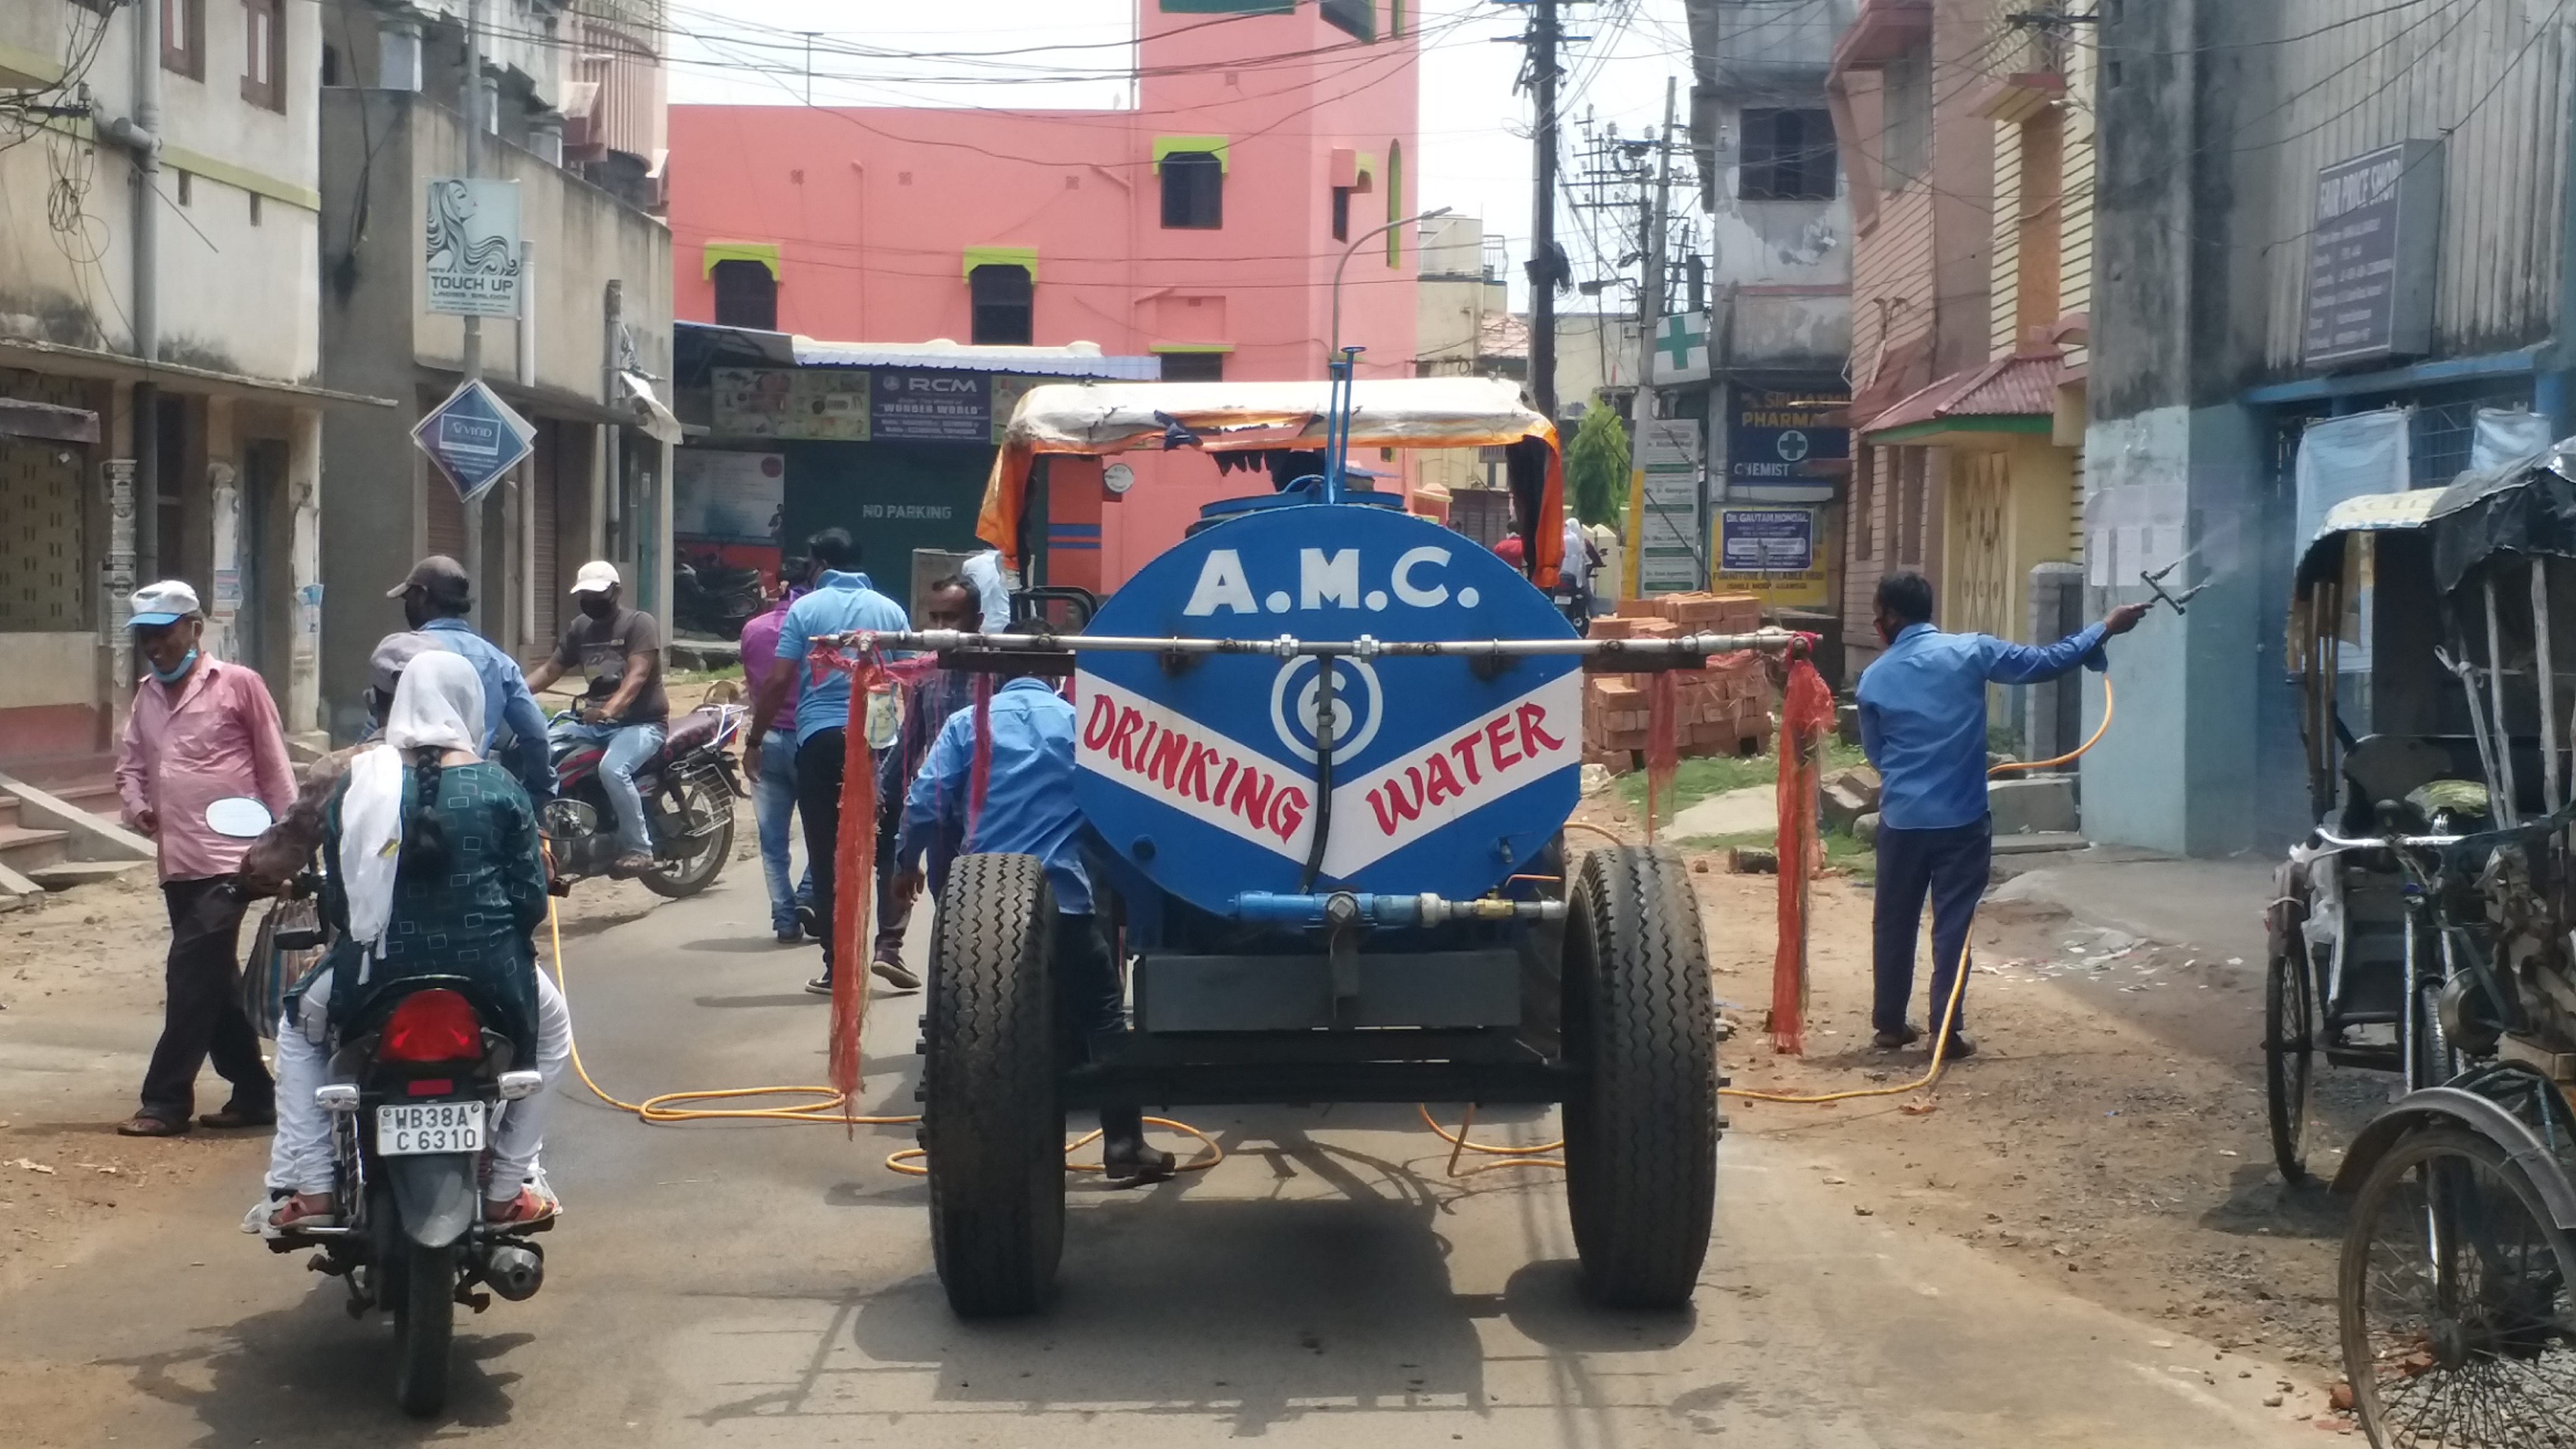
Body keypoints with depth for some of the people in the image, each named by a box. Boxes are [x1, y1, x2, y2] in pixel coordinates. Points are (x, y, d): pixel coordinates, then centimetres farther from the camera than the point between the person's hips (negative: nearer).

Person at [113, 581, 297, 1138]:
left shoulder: (238, 685, -3)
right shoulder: (147, 695, 15)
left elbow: (275, 768, -2)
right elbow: (130, 764, 21)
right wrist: (137, 805, -1)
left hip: (229, 860, -7)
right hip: (177, 863, 7)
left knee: (191, 980, -10)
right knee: (216, 984, 12)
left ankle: (166, 1102, -6)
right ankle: (253, 1092, 21)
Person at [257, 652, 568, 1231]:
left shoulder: (356, 783, -1)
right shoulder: (499, 787, -3)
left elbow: (335, 896, 3)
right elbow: (530, 899, -2)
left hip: (378, 973, 1)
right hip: (486, 974, -1)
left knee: (300, 1028, 34)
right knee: (551, 1028, 33)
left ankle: (309, 1188, 23)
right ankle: (506, 1188, 27)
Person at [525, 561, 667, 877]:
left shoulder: (639, 623, -9)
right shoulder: (580, 628, 14)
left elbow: (637, 675, -22)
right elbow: (552, 668, 12)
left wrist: (610, 708, -40)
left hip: (640, 722, -7)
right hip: (594, 721, 8)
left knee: (612, 768, -35)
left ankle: (638, 849, -25)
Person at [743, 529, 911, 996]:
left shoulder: (806, 609, 0)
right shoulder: (890, 610, 7)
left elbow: (779, 680, -5)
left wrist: (754, 741, 2)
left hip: (821, 738, -2)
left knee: (827, 854, 2)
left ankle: (837, 968, 2)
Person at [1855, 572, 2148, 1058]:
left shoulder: (1874, 679, 1)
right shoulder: (1970, 652, -6)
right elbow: (2043, 662, -5)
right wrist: (2106, 629, 5)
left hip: (1901, 820, 2)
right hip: (1961, 818, -2)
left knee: (1894, 923, 15)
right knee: (1953, 924, 3)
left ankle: (1890, 1024, 22)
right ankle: (1947, 1032, 2)